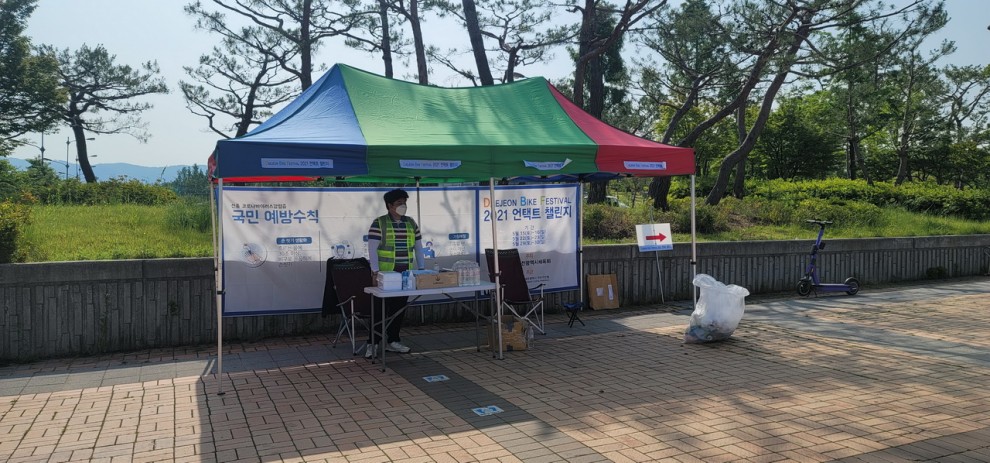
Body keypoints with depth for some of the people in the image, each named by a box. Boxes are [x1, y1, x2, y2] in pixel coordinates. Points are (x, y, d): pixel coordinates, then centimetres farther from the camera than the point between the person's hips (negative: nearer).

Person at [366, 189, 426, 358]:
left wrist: (421, 269, 9)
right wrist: (376, 271, -14)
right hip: (385, 274, -5)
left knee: (399, 309, 9)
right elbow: (372, 249, -7)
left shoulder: (411, 223, 11)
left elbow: (418, 248, 16)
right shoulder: (378, 224, -4)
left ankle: (392, 341, 20)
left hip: (405, 274, 5)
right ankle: (372, 344, 7)